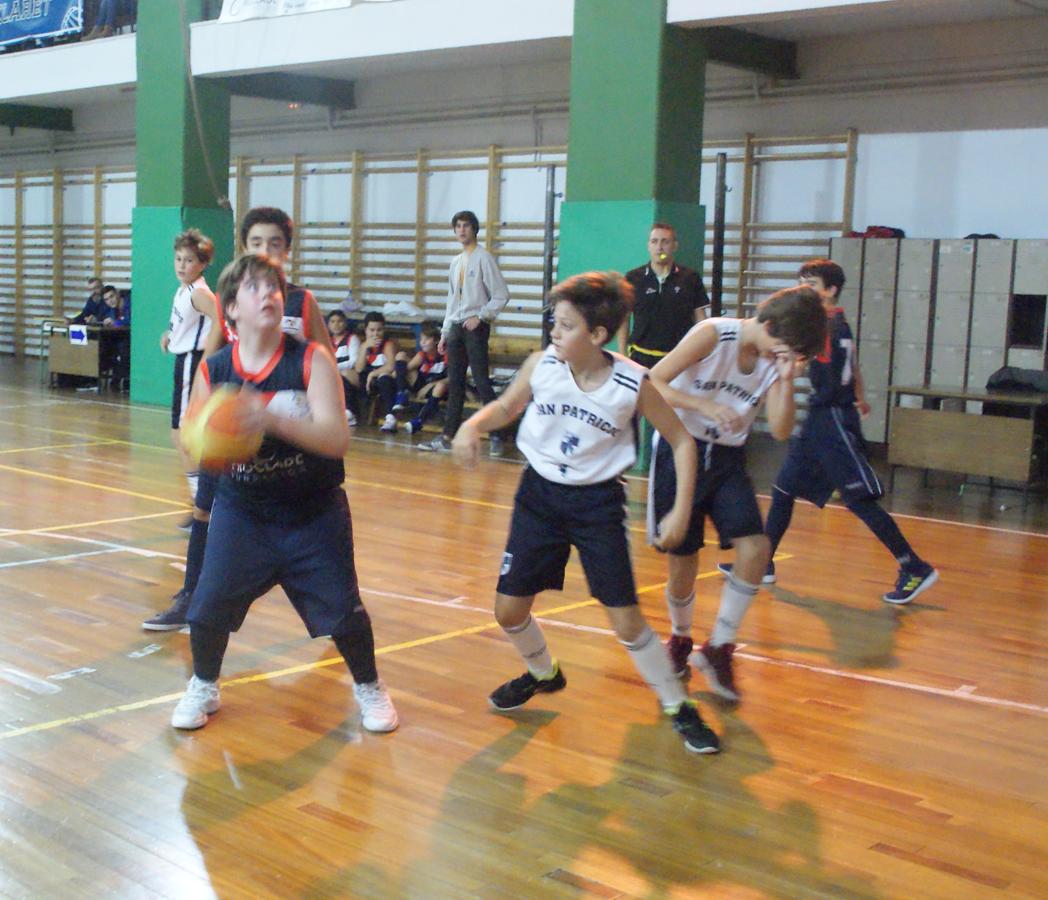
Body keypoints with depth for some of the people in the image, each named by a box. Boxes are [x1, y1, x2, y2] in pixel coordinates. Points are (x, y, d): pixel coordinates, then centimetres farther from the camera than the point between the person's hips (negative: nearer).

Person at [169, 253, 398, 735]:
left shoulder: (312, 361, -14)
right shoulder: (213, 370, -6)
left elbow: (337, 438, -24)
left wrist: (272, 419, -38)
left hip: (314, 512, -2)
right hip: (241, 509, 2)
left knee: (342, 608, 2)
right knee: (209, 604, -2)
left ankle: (368, 687, 29)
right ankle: (203, 686, 27)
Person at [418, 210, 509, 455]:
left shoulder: (483, 258, -6)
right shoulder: (456, 262, 16)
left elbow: (501, 295, -9)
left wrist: (480, 317, -15)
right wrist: (444, 333, 17)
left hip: (476, 327, -7)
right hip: (456, 327, 7)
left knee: (482, 382, -8)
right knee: (455, 383, 8)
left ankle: (495, 435, -3)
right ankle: (448, 437, 10)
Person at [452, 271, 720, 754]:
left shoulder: (633, 385, -18)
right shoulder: (540, 365, -12)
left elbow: (682, 442, -5)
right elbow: (505, 407, 9)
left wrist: (680, 510, -12)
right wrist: (472, 425, -12)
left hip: (598, 503, -3)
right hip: (539, 496, 3)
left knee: (627, 621, -5)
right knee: (509, 611, 6)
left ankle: (678, 706, 17)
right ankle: (543, 674, 38)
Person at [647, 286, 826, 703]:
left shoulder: (777, 359, -1)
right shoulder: (713, 335, -16)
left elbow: (780, 431, -5)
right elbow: (652, 383, -20)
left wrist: (785, 380, -18)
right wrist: (706, 406, -32)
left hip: (727, 459, 5)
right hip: (681, 450, -4)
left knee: (755, 548, -14)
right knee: (683, 560, 2)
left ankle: (718, 648, 1)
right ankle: (680, 638, 31)